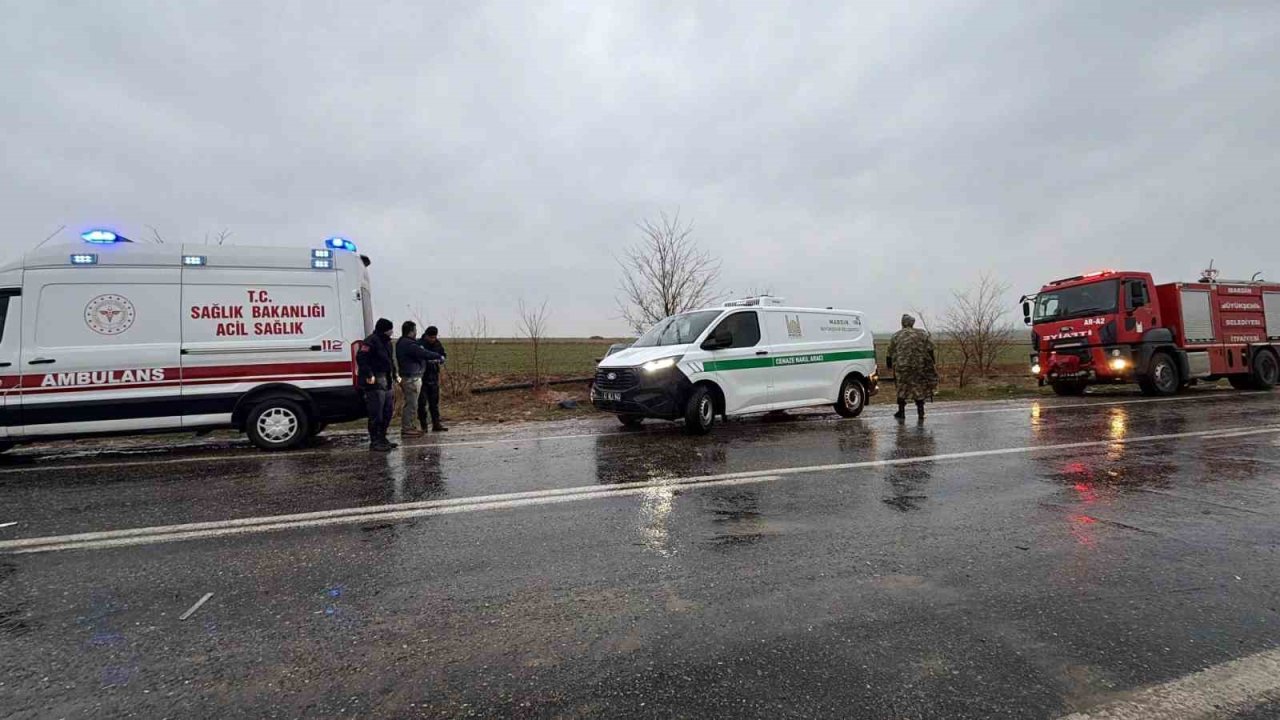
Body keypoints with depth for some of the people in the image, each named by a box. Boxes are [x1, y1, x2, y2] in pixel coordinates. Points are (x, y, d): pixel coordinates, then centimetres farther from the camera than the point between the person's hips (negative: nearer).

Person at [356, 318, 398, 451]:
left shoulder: (386, 342, 18)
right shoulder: (371, 341, -12)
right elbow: (360, 357, -22)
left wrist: (394, 373, 18)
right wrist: (369, 375, -26)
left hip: (386, 382, 10)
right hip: (375, 383, -10)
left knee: (387, 412, 14)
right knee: (376, 414, -6)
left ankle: (382, 438, 24)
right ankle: (374, 442, 1)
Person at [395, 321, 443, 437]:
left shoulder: (403, 343, 17)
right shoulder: (408, 344, -17)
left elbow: (417, 357, 21)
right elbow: (424, 353, -20)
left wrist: (429, 361, 17)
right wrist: (439, 356, -6)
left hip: (411, 377, 11)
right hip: (411, 378, -11)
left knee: (410, 403, 16)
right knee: (411, 404, -6)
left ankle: (408, 427, 23)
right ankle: (406, 429, -3)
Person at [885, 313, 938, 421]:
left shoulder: (896, 336, 8)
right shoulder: (922, 334, 9)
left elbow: (890, 354, 7)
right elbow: (930, 350, 2)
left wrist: (889, 365, 17)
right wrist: (933, 364, 6)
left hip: (902, 367, -1)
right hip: (920, 366, 1)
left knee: (902, 388, 10)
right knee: (920, 387, 11)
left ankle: (901, 411, 14)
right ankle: (920, 412, 13)